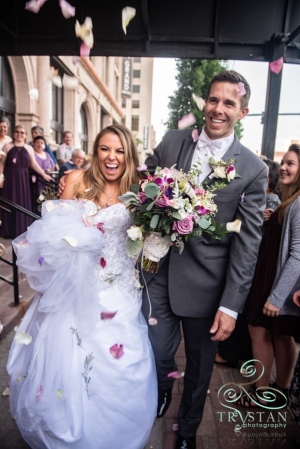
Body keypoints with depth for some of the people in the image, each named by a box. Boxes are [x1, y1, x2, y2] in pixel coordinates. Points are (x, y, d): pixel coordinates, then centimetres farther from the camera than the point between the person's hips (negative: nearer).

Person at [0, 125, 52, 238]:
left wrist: (44, 175, 1)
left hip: (23, 179, 2)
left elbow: (34, 164, 8)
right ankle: (9, 231, 8)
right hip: (9, 179, -1)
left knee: (23, 204, 4)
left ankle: (22, 230, 12)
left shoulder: (29, 148, 8)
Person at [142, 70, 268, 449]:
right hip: (158, 273, 2)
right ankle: (160, 398, 51)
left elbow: (248, 242, -8)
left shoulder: (253, 170, -7)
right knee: (156, 357, 14)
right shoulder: (171, 142, 1)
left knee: (199, 367, 19)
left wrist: (231, 306, -9)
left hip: (205, 285, -1)